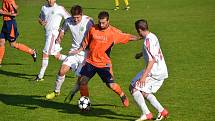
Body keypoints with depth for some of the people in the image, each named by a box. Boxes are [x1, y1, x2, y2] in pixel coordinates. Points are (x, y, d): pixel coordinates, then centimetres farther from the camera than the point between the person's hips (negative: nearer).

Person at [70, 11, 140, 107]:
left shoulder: (114, 32, -9)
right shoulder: (93, 29, -2)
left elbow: (129, 37, -3)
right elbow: (86, 42, 13)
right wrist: (79, 50, 7)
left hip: (104, 63, -3)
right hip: (90, 61, 3)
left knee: (111, 84, -7)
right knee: (82, 81, -5)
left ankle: (123, 96, 22)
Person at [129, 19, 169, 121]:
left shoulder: (148, 41, -19)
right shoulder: (152, 36, 10)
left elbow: (152, 60, -25)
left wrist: (144, 76, -29)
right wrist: (141, 54, 51)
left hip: (154, 72, -9)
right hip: (161, 71, 9)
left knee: (134, 88, -5)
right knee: (143, 91, 18)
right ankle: (162, 111, 15)